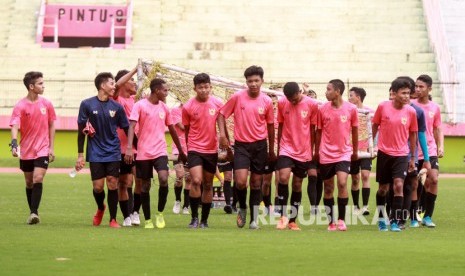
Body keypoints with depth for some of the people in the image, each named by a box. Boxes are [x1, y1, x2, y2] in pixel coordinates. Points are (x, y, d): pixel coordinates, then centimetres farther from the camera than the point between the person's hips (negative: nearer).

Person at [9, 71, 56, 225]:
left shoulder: (46, 104, 0)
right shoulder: (20, 106, -9)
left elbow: (51, 126, 10)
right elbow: (14, 127, -19)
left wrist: (51, 147, 5)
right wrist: (14, 144, -36)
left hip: (42, 150, 0)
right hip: (25, 150, 0)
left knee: (38, 179, -16)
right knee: (29, 183, 10)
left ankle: (34, 212, -16)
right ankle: (32, 213, 22)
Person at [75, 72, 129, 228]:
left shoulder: (116, 107, 2)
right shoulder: (87, 105, -3)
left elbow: (127, 129, 9)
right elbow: (81, 130, 0)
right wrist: (80, 155, -2)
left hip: (113, 152, 1)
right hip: (95, 153, -1)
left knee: (112, 184, -4)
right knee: (98, 187, -2)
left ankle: (113, 219, 7)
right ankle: (100, 208, 31)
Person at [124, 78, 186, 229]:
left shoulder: (164, 108, 10)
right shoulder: (139, 105, -4)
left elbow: (172, 130, 20)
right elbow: (131, 126, -12)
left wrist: (181, 151, 24)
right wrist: (129, 148, -25)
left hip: (160, 151, 2)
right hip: (143, 153, -2)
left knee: (163, 179, -20)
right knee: (145, 186, 4)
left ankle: (160, 213, -1)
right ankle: (147, 220, 16)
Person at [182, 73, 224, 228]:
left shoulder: (218, 104, -2)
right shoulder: (188, 107, -6)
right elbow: (186, 130, 5)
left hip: (211, 149, 2)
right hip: (194, 149, -2)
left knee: (208, 185, 9)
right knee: (196, 181, -18)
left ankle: (204, 220, 18)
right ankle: (194, 217, -7)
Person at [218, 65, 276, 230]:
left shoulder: (266, 101, -1)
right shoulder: (237, 97, -6)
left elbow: (270, 125, 10)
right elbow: (222, 114, 1)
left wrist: (271, 150, 14)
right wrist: (222, 134, -14)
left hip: (260, 145, 2)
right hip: (241, 145, -2)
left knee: (256, 182, 6)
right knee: (240, 181, -15)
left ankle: (254, 219, 14)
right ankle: (242, 208, 14)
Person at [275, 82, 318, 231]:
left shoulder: (312, 104, -5)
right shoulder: (282, 103, -3)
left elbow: (312, 129, 3)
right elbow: (280, 126, 8)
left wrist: (312, 151, 7)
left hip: (304, 151, 0)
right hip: (286, 149, 0)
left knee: (297, 185, 6)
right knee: (283, 178, -20)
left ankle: (292, 220, 17)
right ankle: (283, 216, -9)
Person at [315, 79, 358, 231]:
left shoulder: (351, 109, -5)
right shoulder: (323, 109, -2)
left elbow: (355, 131, 7)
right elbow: (319, 131, 8)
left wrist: (355, 150, 14)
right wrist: (316, 152, 12)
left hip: (344, 153, -2)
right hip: (326, 154, 2)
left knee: (342, 183, -19)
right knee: (328, 188, 6)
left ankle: (341, 219, -8)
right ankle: (331, 222, 17)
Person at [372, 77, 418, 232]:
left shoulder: (411, 111, -5)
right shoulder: (383, 107, -8)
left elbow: (413, 135, 5)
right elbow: (375, 126, 6)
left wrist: (412, 158, 8)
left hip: (401, 155, 0)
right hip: (384, 153, 0)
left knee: (398, 185, -16)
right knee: (383, 188, 9)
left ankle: (395, 221, -11)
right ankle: (381, 219, 28)